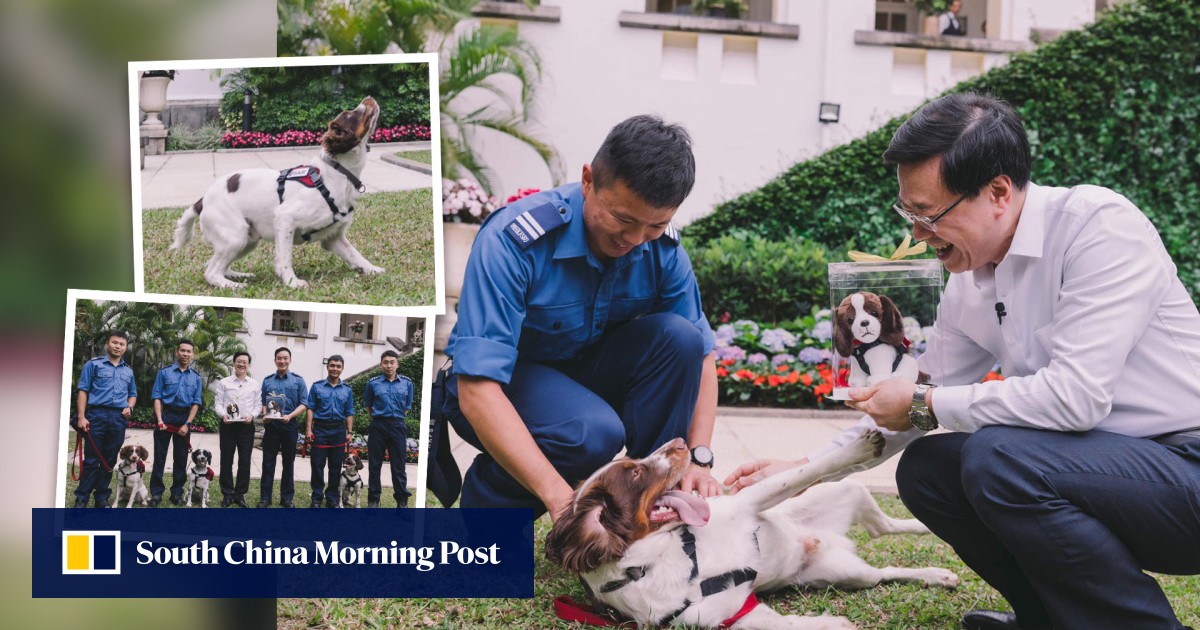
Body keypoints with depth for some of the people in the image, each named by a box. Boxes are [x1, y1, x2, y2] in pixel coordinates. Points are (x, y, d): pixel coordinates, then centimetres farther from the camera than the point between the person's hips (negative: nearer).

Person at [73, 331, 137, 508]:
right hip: (97, 415, -4)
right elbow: (82, 391, -1)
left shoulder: (128, 370, 17)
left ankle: (102, 498, 15)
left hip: (119, 419, 4)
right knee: (91, 459, -3)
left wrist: (129, 407, 3)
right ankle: (81, 498, 3)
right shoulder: (94, 364, 4)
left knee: (109, 460, 7)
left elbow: (133, 393, 26)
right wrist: (81, 417, -11)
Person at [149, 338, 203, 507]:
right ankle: (156, 493, 5)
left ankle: (177, 493, 15)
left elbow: (196, 403, 3)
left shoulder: (196, 377, 5)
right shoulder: (165, 372, -1)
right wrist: (160, 420, -13)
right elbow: (157, 397, -4)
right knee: (160, 455, 0)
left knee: (181, 457, 7)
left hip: (184, 418, 2)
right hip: (165, 415, -2)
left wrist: (187, 424, -8)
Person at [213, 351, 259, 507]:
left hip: (247, 425, 1)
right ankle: (227, 494, 11)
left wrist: (252, 415, -12)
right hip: (228, 425, -1)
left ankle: (240, 494, 12)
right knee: (226, 460, 3)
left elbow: (258, 405, 7)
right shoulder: (224, 383, 5)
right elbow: (218, 402, 2)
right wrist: (223, 414, -16)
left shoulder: (255, 385, 8)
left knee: (244, 461, 2)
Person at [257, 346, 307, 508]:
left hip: (290, 425, -1)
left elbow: (303, 404, -1)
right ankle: (265, 498, 4)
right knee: (268, 462, 1)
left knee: (288, 462, 7)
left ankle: (287, 498, 13)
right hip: (271, 425, 1)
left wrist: (290, 416, -16)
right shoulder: (267, 381, 8)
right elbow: (263, 402, 10)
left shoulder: (298, 381, 3)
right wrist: (265, 415, -10)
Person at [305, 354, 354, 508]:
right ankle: (316, 498, 8)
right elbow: (310, 409, 1)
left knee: (336, 466, 6)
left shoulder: (347, 390, 9)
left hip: (338, 430, 2)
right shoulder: (317, 386, 2)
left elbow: (349, 413, 10)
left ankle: (332, 498, 15)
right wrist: (309, 429, -7)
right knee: (317, 465, 0)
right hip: (320, 429, -2)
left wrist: (349, 432, 2)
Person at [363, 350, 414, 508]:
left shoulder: (407, 383, 4)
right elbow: (368, 405, 14)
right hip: (378, 427, 0)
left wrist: (396, 419, 10)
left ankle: (402, 500, 8)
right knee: (374, 465, 5)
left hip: (398, 426, 0)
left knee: (398, 465, 2)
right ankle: (373, 499, 14)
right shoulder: (373, 383, 2)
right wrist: (377, 418, 12)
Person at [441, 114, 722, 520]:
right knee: (595, 433, -35)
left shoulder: (663, 247, -13)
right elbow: (477, 388, -36)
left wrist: (700, 458, -19)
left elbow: (699, 353, -2)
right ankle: (487, 495, -6)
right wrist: (559, 498, -45)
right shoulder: (511, 240, -30)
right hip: (506, 382, -5)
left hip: (587, 371, 5)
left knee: (678, 335, -22)